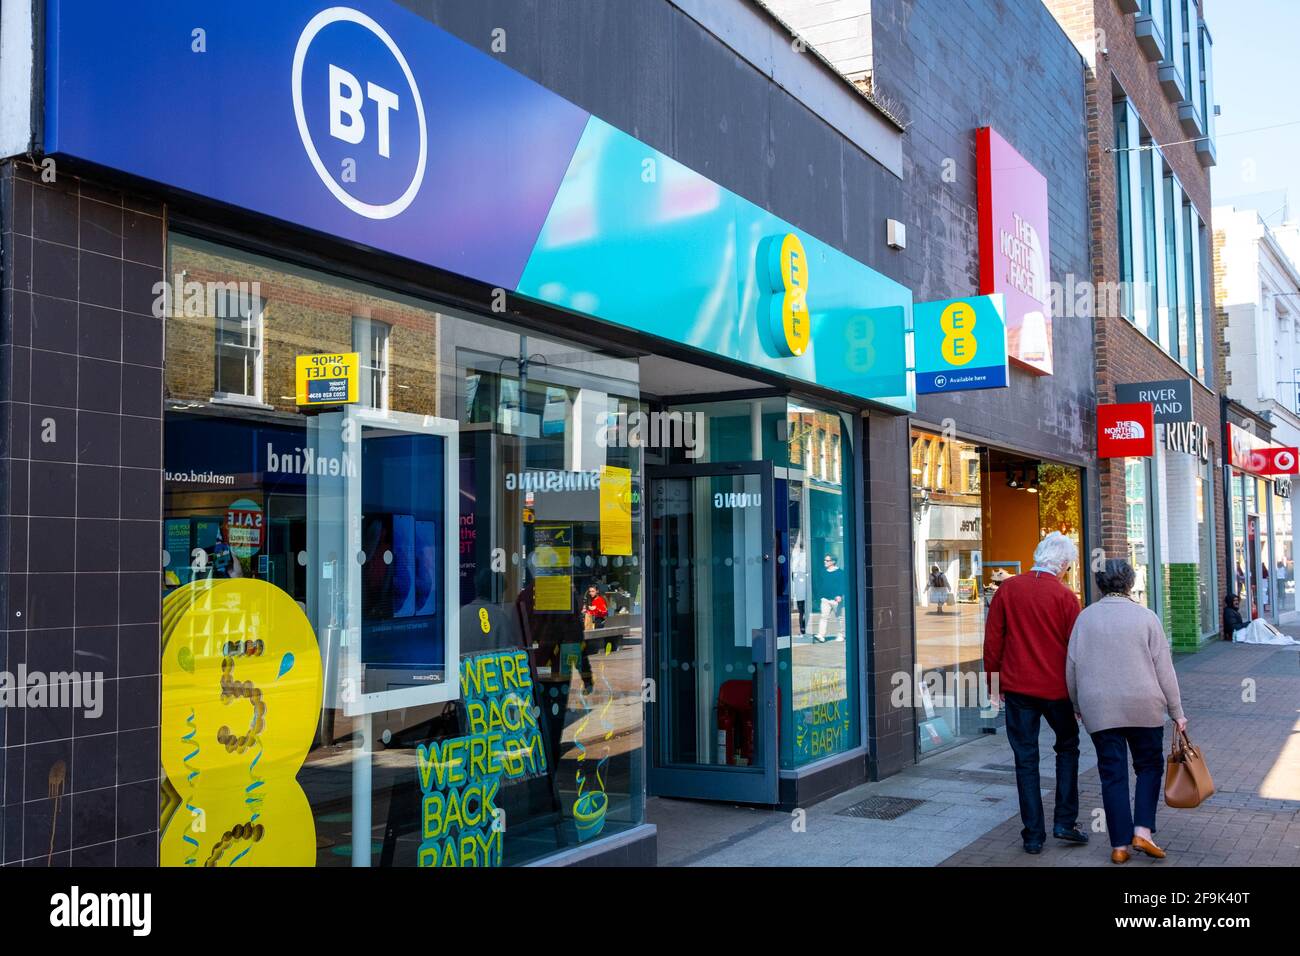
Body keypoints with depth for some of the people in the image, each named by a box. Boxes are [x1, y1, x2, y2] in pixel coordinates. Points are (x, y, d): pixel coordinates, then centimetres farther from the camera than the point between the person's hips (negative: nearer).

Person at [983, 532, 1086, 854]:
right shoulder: (1065, 596, -7)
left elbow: (992, 640, 1)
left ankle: (1033, 835, 9)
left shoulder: (1007, 589, -1)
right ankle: (1065, 822, 17)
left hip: (1017, 686, 1)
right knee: (1068, 747, 20)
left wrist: (994, 681, 11)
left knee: (1026, 759, 7)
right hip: (1056, 688, -1)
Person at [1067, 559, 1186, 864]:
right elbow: (1164, 668, -2)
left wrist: (1078, 705, 16)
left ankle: (1119, 846, 9)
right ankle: (1143, 831, 4)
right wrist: (1176, 711, 5)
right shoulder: (1146, 617, -3)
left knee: (1113, 774, 7)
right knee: (1149, 766, 16)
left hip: (1099, 710, 1)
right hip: (1144, 707, -1)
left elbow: (1072, 666, 3)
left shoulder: (1085, 618, 1)